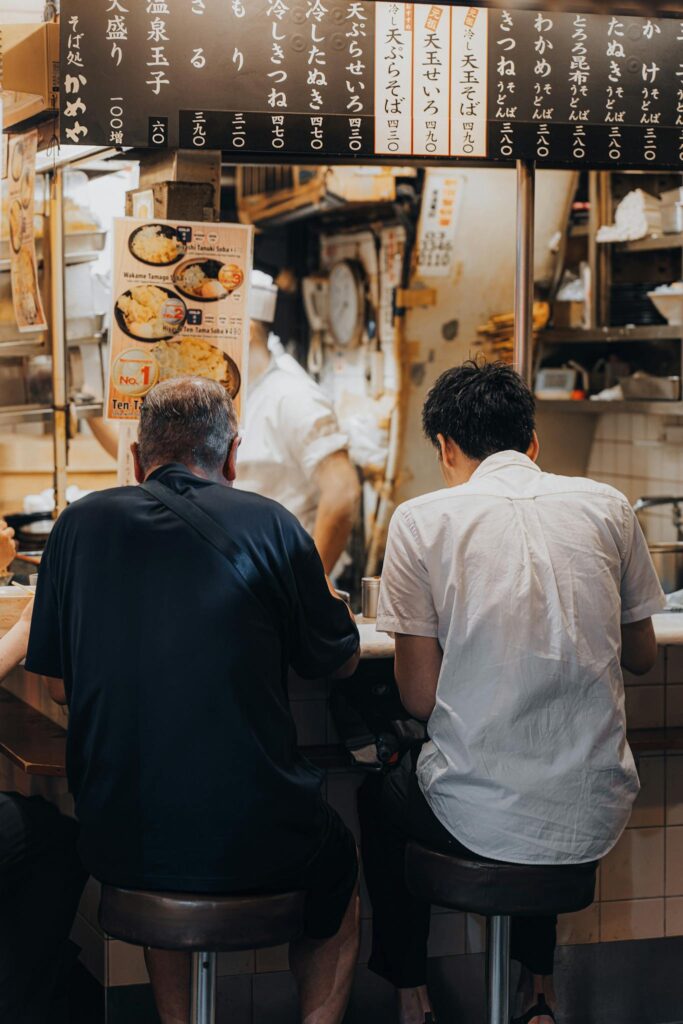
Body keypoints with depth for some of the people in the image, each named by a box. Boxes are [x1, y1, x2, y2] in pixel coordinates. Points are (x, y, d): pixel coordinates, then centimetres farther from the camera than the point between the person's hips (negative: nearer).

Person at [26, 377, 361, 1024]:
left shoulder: (81, 523, 2)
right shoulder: (269, 524, -4)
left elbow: (59, 686, 9)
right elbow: (338, 662, 9)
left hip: (117, 843, 2)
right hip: (255, 846, -2)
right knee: (335, 859, 32)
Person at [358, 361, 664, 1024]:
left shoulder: (421, 519, -7)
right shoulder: (607, 506, 2)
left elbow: (420, 696, -7)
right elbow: (641, 656, 13)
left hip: (478, 819, -3)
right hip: (596, 819, 3)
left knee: (376, 798, 31)